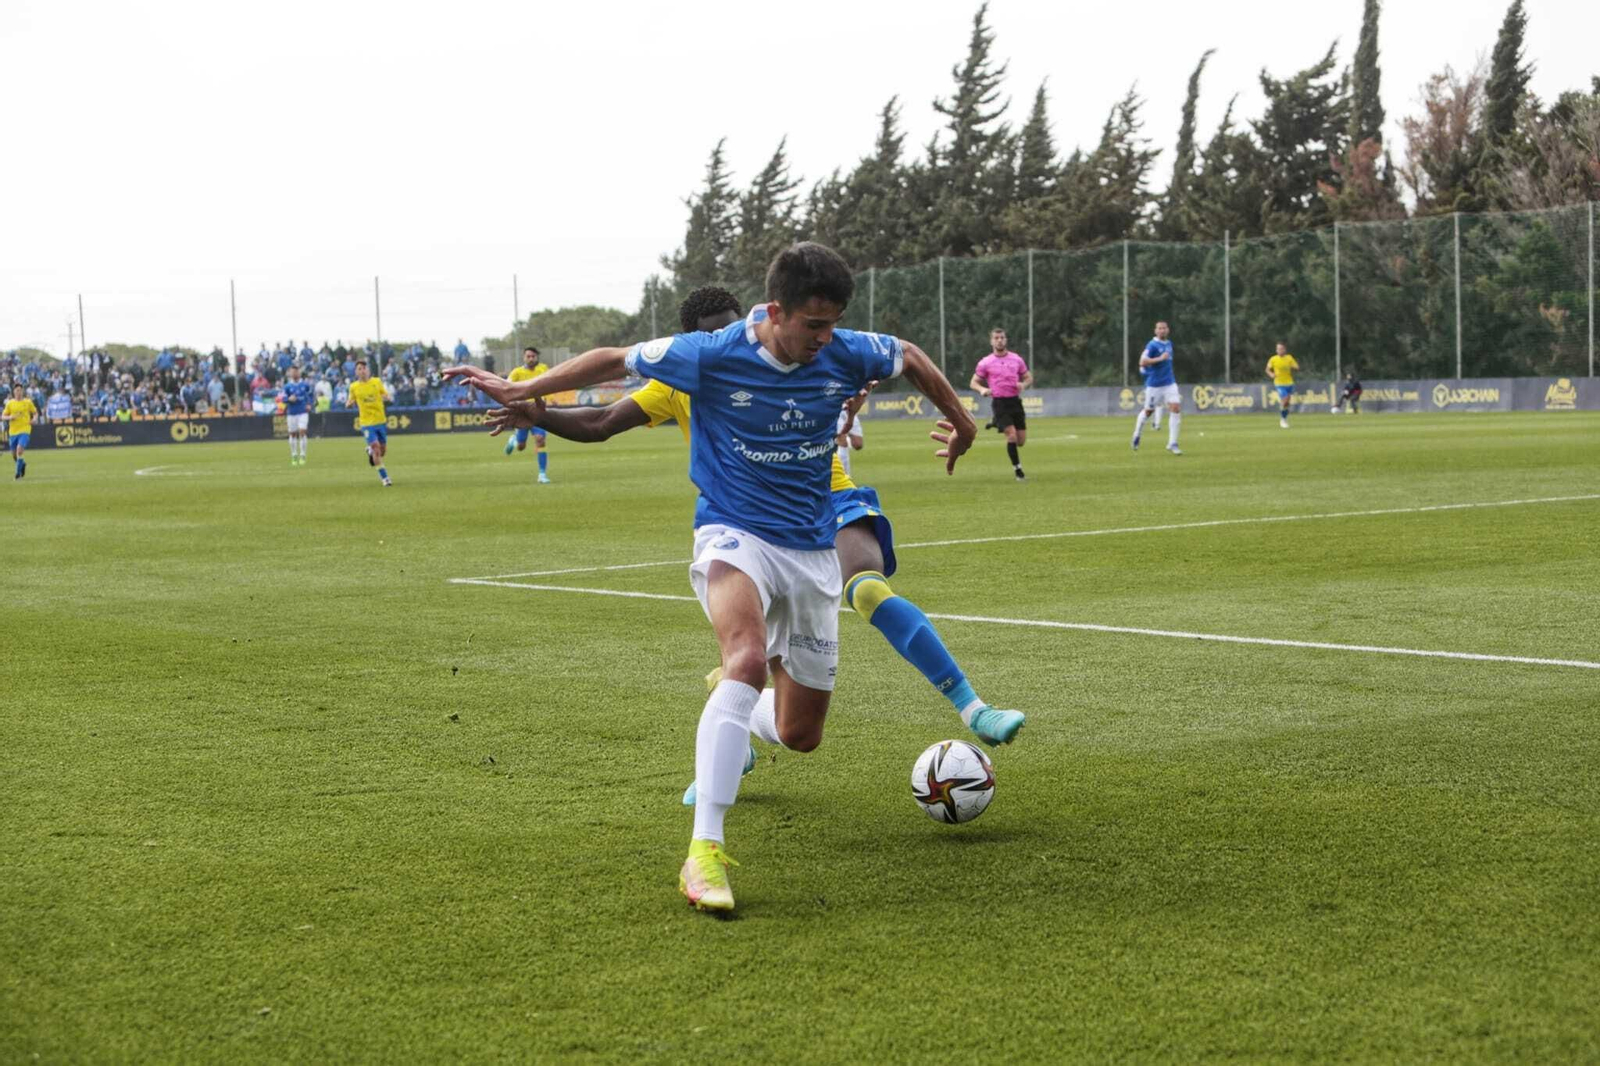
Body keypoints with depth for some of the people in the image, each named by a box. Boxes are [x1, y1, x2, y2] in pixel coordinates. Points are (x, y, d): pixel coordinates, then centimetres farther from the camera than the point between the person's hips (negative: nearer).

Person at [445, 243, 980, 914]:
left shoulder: (846, 355, -5)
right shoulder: (711, 357, -15)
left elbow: (911, 358, 16)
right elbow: (616, 360, -3)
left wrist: (960, 422, 29)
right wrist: (519, 390, -1)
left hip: (812, 550, 4)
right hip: (733, 534, -4)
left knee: (800, 735, 7)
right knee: (747, 660, -36)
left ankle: (732, 709, 47)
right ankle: (705, 850, -39)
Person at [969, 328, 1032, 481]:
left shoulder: (1016, 359, 8)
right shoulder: (985, 362, 1)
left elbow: (1029, 377, 16)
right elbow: (973, 382, 7)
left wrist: (1023, 384, -8)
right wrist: (982, 389, -15)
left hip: (1015, 401, 3)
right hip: (999, 403, -3)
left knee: (1021, 441, 4)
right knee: (1011, 435, -19)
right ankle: (1017, 470, -5)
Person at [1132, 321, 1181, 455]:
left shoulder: (1169, 344, 11)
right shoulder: (1152, 345, -12)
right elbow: (1142, 362, -23)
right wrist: (1160, 359, -26)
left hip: (1169, 383, 5)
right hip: (1154, 384, -5)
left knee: (1176, 409, -10)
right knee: (1148, 411, 9)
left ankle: (1172, 443, -7)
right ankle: (1136, 436, 35)